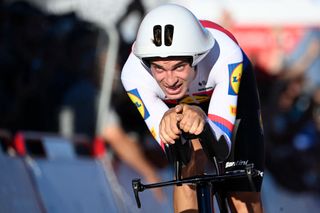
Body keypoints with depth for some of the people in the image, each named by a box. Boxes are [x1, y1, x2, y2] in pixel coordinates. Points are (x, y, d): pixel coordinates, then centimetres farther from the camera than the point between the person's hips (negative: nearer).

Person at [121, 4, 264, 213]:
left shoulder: (225, 55, -43)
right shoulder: (134, 73, -39)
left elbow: (222, 144, -45)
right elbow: (170, 148, -39)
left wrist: (202, 121, -68)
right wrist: (167, 123, -63)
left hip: (232, 88, -1)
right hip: (179, 102, 1)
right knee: (188, 173, -25)